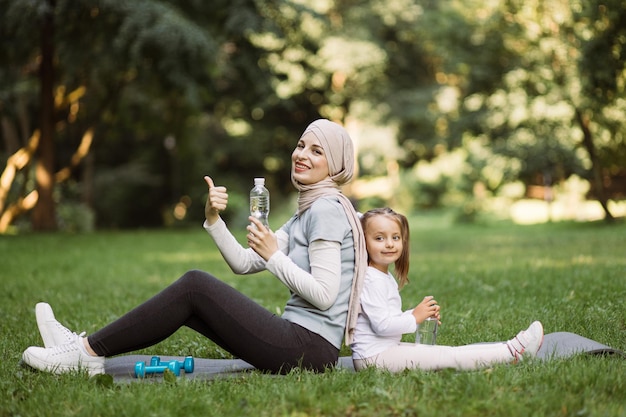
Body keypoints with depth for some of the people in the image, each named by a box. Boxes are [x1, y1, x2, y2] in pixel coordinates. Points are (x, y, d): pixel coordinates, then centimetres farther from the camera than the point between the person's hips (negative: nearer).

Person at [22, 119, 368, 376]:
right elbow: (243, 263, 14)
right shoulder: (307, 213, 19)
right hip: (300, 342, 9)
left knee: (194, 285, -14)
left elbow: (324, 295, -21)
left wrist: (273, 255, -16)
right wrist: (213, 219, 0)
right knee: (190, 295, 7)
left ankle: (88, 354, -7)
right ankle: (87, 346, 9)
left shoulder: (326, 209, -11)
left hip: (311, 349, -9)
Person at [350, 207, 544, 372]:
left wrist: (420, 313, 6)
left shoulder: (385, 277, 16)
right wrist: (414, 318, -13)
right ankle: (513, 351, -10)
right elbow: (381, 324, -26)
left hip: (386, 350, 10)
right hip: (374, 356, -10)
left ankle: (510, 349, 2)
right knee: (448, 357, -10)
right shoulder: (372, 280, -19)